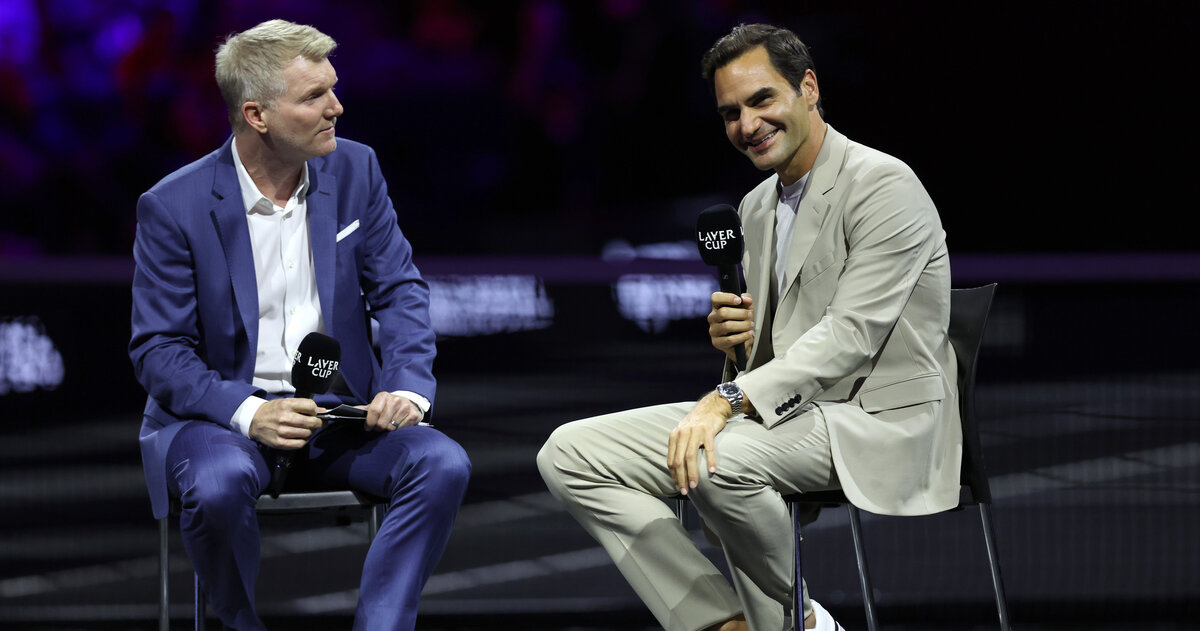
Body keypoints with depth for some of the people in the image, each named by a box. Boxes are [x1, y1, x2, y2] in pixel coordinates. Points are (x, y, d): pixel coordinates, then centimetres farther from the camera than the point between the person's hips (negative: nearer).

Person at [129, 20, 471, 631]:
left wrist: (407, 387, -13)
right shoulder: (173, 207, -9)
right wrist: (248, 414, -25)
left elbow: (400, 291, 6)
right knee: (221, 483, -36)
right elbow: (158, 350, -9)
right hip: (222, 413, -4)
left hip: (343, 412, 4)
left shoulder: (355, 170, 3)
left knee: (442, 464, -23)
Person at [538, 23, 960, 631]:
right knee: (570, 455, -5)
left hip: (878, 423, -9)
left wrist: (730, 399, -28)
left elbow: (850, 336, -19)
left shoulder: (883, 186, -10)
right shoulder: (757, 207, 18)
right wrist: (734, 336, 0)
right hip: (786, 414, 9)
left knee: (719, 460, -37)